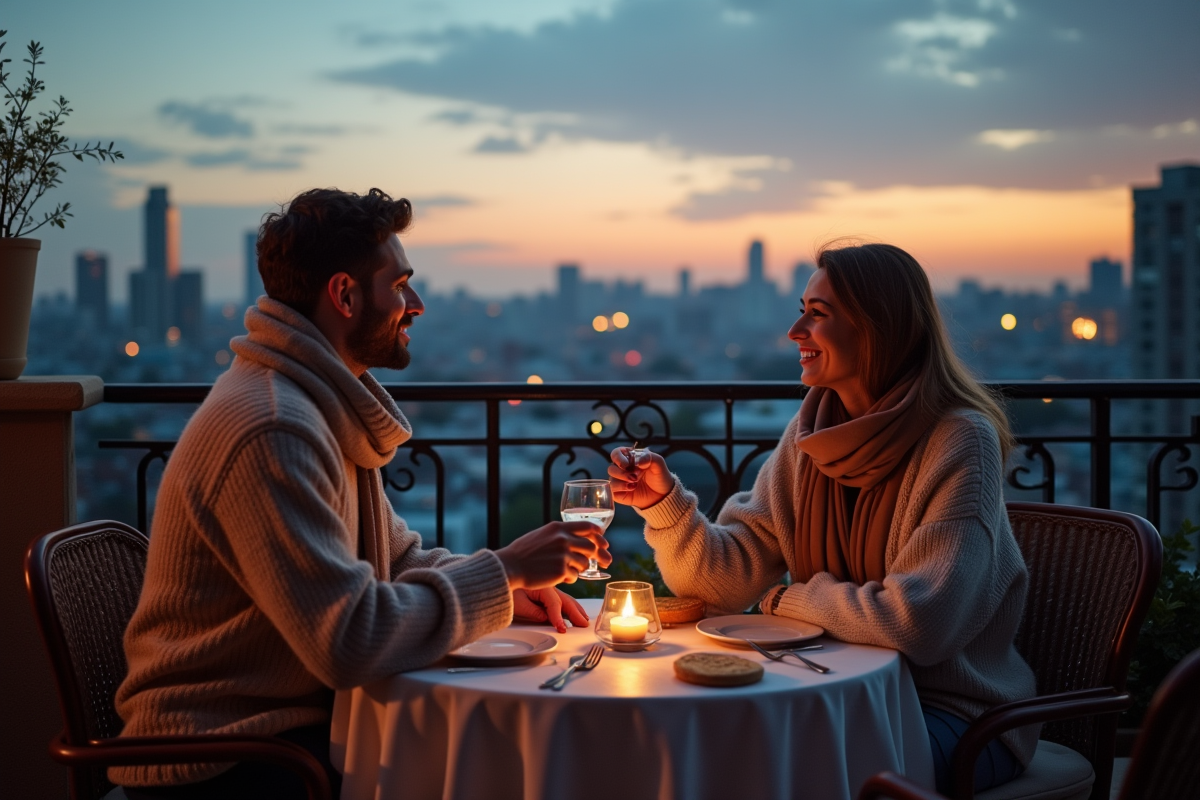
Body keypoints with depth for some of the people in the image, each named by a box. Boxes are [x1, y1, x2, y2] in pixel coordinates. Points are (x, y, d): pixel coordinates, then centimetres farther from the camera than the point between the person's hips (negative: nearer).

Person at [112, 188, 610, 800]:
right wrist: (502, 571, -19)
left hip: (300, 718, 9)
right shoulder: (272, 431, -23)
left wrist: (505, 584, 0)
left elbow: (397, 557, 18)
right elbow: (349, 642, -28)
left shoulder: (328, 407, 11)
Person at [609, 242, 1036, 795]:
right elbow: (730, 579, 0)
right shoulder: (810, 435, 2)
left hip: (956, 713, -6)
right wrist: (664, 503, -17)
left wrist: (790, 600, -12)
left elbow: (917, 624, -27)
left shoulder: (959, 442, -19)